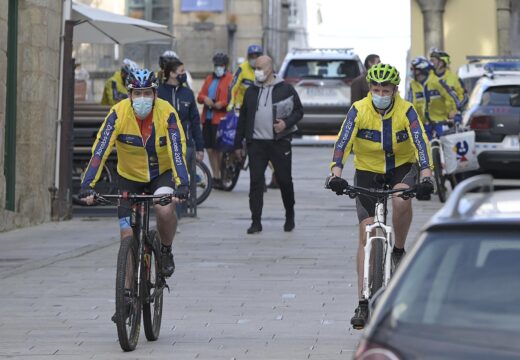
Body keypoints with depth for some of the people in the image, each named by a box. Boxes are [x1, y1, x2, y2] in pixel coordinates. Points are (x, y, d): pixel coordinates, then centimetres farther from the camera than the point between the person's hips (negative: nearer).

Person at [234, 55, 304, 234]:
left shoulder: (285, 89, 2)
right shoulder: (251, 91, 12)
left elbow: (299, 111, 5)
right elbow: (243, 118, 15)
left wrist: (286, 123, -14)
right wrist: (238, 144, 12)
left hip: (280, 142, -2)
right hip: (256, 143, 3)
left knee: (285, 180, 3)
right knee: (256, 182, -4)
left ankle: (290, 217, 22)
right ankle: (256, 221, -1)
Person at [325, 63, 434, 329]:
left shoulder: (406, 111, -17)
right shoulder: (359, 110, -17)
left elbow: (421, 143, -27)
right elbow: (343, 142, -25)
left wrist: (426, 177, -41)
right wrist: (336, 174, -41)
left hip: (402, 166, 0)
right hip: (368, 170, 0)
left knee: (401, 201, -35)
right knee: (366, 233, -8)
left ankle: (399, 251, -6)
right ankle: (363, 303, -5)